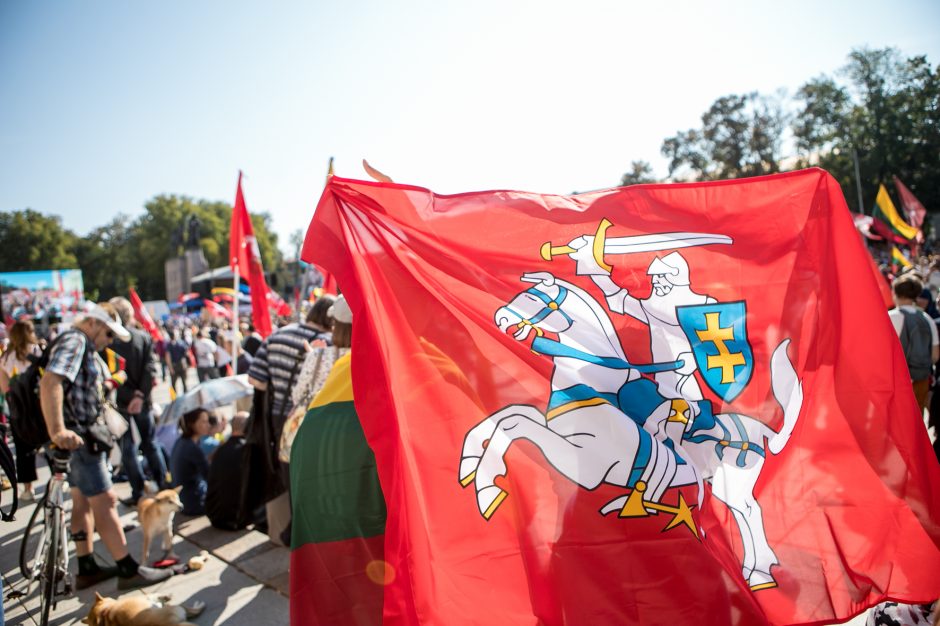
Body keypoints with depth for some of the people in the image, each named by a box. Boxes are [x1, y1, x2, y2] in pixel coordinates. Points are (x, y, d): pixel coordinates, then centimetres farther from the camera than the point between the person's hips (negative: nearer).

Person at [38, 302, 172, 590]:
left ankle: (87, 568, 25)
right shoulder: (74, 341, -15)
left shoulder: (86, 348, 17)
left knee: (83, 501, 15)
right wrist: (57, 430, -38)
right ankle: (128, 570, -3)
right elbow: (50, 382, -30)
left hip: (85, 434, 11)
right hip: (76, 436, -11)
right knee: (105, 501, -8)